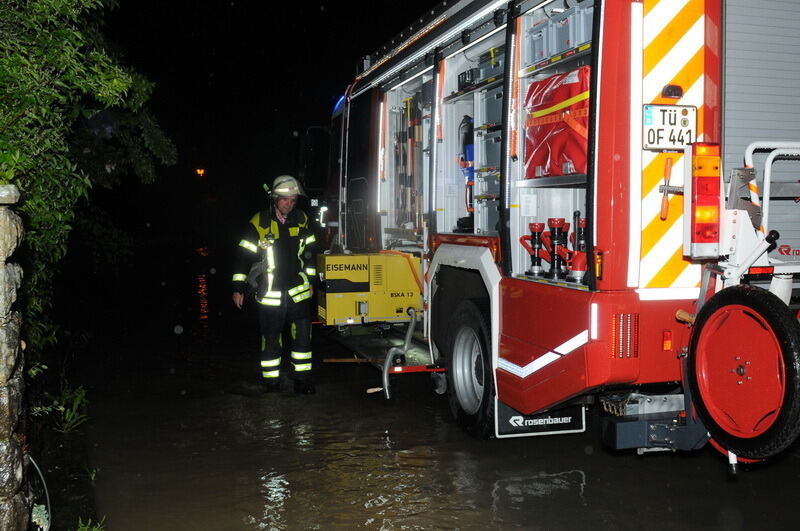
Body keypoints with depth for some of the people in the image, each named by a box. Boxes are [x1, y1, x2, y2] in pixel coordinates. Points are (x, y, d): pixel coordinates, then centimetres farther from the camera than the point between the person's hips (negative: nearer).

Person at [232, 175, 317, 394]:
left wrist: (310, 280, 20)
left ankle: (302, 380, 12)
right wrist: (238, 288, -6)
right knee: (271, 339, 4)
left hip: (298, 291, 3)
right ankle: (271, 384, 18)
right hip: (269, 294, -3)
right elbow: (244, 255, -6)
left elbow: (309, 252, 16)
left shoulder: (301, 219, 4)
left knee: (303, 335, 1)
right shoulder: (259, 222, -9)